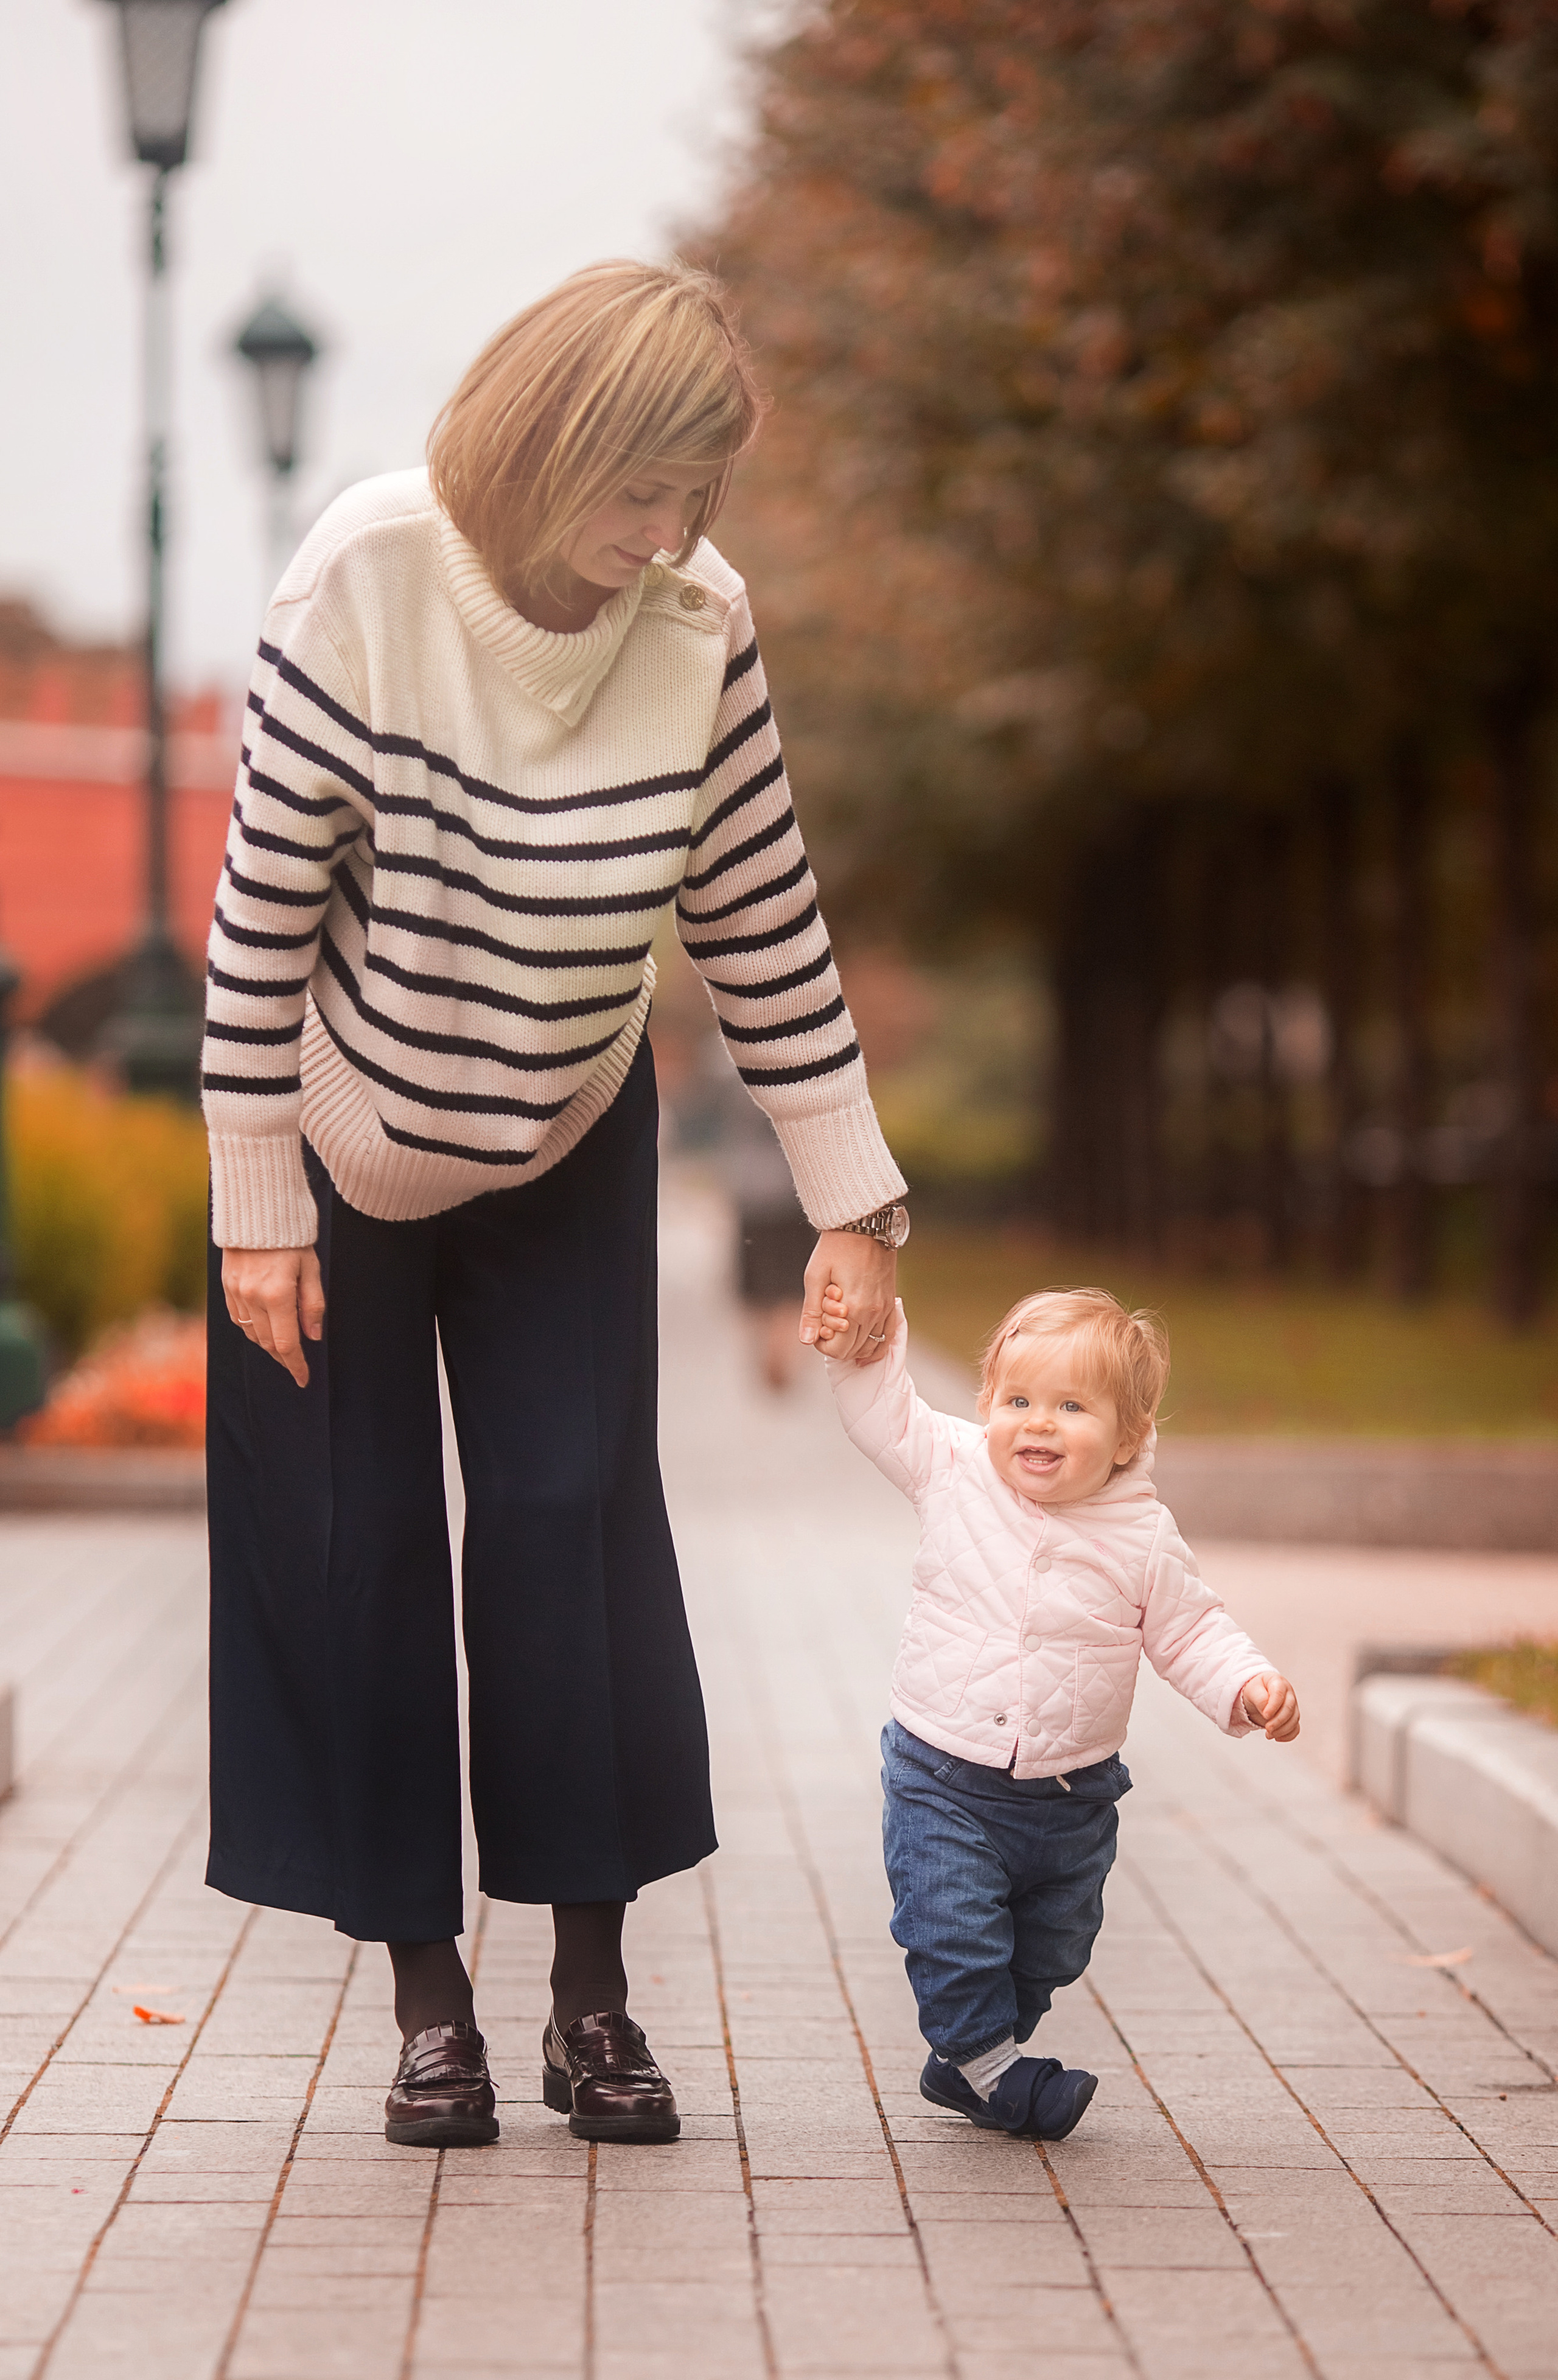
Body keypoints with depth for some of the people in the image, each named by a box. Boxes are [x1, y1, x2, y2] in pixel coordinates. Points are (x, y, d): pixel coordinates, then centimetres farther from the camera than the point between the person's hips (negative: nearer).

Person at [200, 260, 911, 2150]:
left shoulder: (699, 627, -16)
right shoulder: (368, 578, -25)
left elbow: (764, 928, -7)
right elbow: (265, 895, -18)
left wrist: (852, 1206, -6)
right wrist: (256, 1210, -14)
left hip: (563, 1146, 2)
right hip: (337, 1141, -2)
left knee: (575, 1519, -3)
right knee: (353, 1540, 0)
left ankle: (591, 1992, 5)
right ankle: (427, 1993, 10)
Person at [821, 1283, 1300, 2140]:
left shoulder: (1144, 1538, -8)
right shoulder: (954, 1469, -9)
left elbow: (1190, 1632, 0)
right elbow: (886, 1415, 4)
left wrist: (1248, 1685, -16)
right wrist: (865, 1346, -12)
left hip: (1071, 1797, 2)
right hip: (943, 1780, -2)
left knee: (1047, 1953, 16)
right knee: (953, 1937, -11)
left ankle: (963, 2062, 38)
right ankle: (994, 2067, 12)